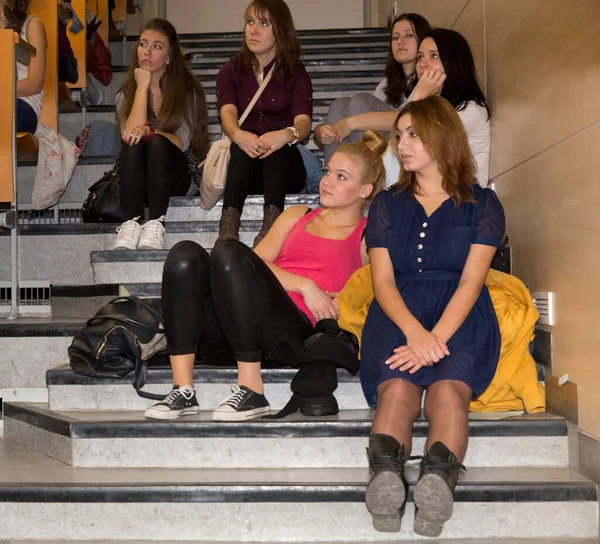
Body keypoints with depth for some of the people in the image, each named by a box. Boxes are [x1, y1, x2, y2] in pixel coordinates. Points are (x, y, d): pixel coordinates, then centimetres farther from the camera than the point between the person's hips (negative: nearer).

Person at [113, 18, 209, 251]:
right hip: (136, 179, 1)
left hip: (174, 175, -1)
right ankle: (131, 224, -37)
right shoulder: (125, 94, 7)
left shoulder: (187, 89, 3)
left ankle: (155, 223, -38)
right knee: (133, 141, -30)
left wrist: (148, 132, -27)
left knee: (156, 142, -32)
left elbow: (182, 141, -8)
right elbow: (130, 132, -12)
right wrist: (142, 86, -8)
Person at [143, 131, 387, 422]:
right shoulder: (296, 215, 28)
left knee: (228, 252, -28)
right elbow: (258, 262, 11)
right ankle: (183, 391, -24)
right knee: (185, 254, -20)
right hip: (235, 326, 5)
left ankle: (252, 391, -27)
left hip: (294, 329, -5)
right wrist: (305, 285, -3)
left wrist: (341, 302, -12)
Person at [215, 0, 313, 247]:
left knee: (278, 140, -32)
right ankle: (229, 223, -50)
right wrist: (239, 135, -38)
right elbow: (228, 113, -13)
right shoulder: (230, 71, 8)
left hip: (284, 165, 0)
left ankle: (271, 221, -52)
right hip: (241, 164, 1)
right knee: (246, 138, -31)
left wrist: (286, 134, -40)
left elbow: (303, 122, -14)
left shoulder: (295, 74, 4)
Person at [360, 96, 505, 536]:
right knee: (396, 388, -32)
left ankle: (439, 479, -57)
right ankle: (386, 478, -55)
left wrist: (436, 337, -18)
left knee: (448, 388, -34)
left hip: (460, 319, -1)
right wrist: (415, 332, -15)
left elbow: (470, 282, 0)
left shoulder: (482, 204, 12)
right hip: (398, 316, 1)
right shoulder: (388, 204, 19)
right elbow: (383, 281, 6)